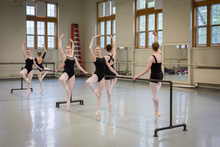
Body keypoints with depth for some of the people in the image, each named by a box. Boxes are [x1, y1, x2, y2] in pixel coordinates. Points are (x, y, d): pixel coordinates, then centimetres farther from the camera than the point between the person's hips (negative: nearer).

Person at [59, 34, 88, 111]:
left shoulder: (74, 57, 12)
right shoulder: (64, 56, 0)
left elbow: (78, 66, 18)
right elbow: (60, 48, -11)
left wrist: (84, 71, 17)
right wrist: (60, 39, -12)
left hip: (72, 74, 4)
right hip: (66, 73, -4)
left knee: (70, 90, 5)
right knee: (61, 79, -41)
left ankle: (68, 104, 17)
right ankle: (67, 90, -16)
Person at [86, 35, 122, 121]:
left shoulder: (104, 59, 10)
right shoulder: (95, 58, -3)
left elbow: (110, 67, 15)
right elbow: (90, 48, -17)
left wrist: (117, 74, 14)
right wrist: (93, 39, -11)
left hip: (102, 77, 4)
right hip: (96, 75, -3)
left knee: (100, 95, 8)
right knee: (88, 82, -38)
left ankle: (98, 112, 17)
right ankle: (95, 91, -6)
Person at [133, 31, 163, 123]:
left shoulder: (152, 57, -20)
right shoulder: (160, 54, -1)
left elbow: (146, 70, -20)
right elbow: (157, 45, 19)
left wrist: (137, 76, -16)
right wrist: (155, 36, 26)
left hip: (154, 76, -7)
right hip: (160, 75, 7)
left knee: (155, 96, 1)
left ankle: (156, 113, 8)